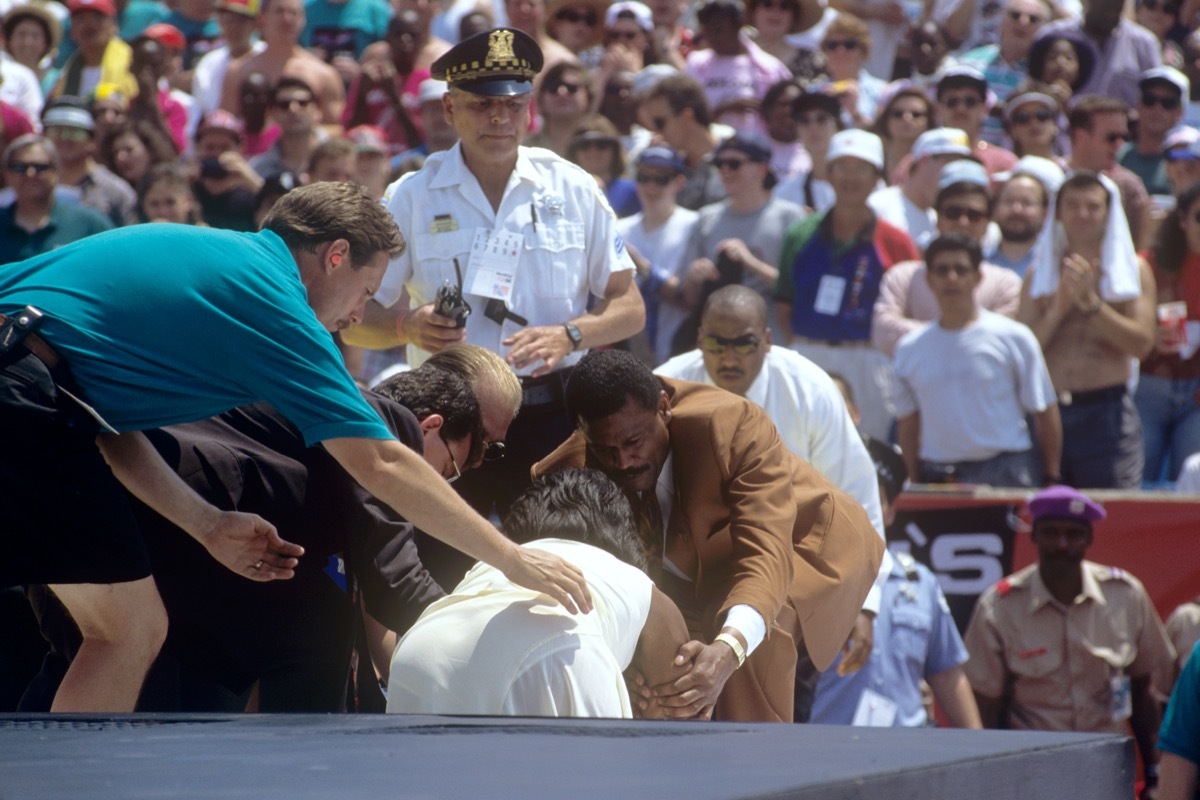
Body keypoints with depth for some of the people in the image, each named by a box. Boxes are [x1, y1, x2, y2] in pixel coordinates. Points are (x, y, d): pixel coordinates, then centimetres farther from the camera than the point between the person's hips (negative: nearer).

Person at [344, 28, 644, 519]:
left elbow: (629, 309, 9)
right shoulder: (412, 197, 4)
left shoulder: (573, 189, 7)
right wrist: (407, 325, -19)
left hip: (552, 421, 1)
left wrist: (569, 335, -11)